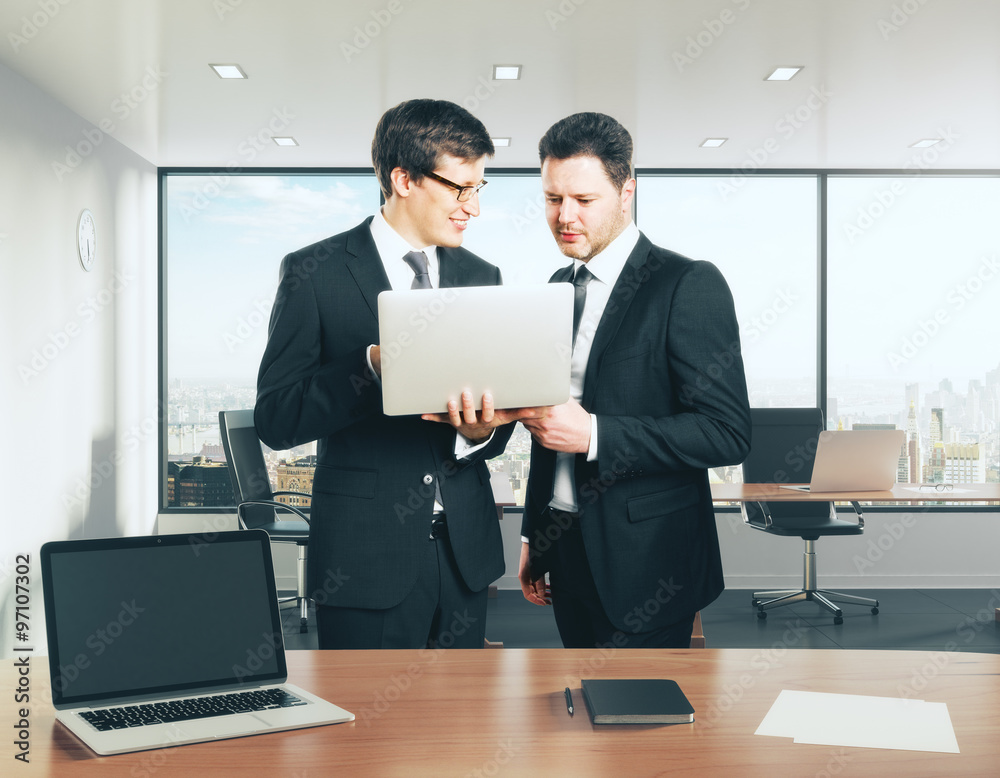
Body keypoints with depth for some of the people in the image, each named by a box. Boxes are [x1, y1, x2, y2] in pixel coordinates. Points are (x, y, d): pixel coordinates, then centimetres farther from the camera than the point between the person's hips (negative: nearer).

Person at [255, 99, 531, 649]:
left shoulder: (482, 277, 9)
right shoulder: (314, 272, -6)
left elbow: (494, 413, 11)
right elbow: (274, 419, -10)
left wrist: (481, 430, -13)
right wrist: (373, 365, -25)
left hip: (465, 552, 5)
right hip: (367, 560, -4)